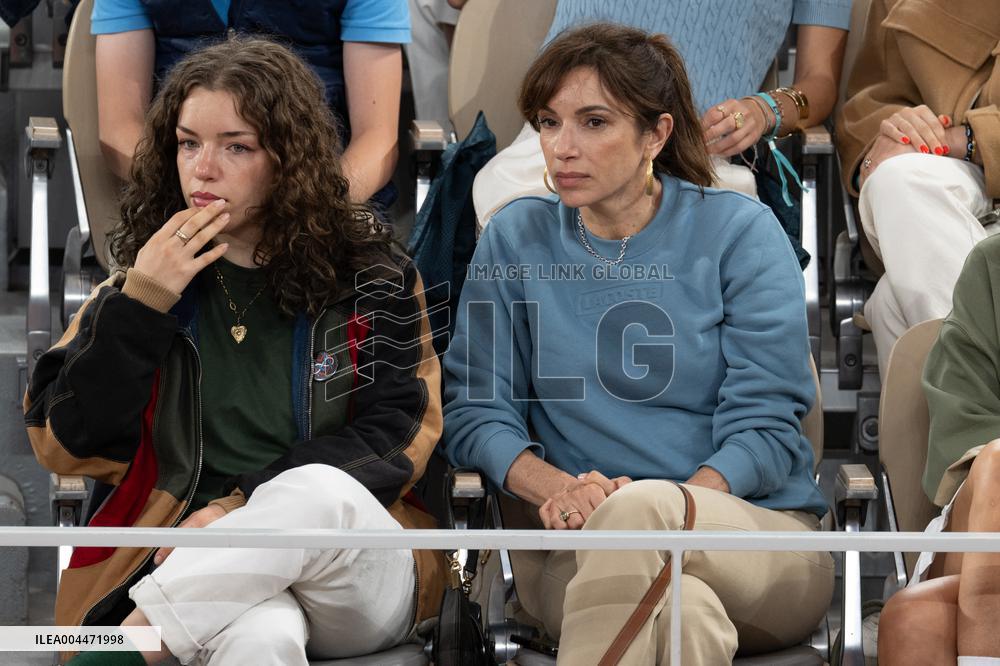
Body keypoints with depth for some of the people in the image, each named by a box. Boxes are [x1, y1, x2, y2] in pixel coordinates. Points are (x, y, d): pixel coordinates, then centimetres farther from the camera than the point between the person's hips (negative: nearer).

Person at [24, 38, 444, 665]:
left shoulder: (370, 276, 9)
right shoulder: (145, 284, 14)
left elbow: (399, 433, 1)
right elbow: (66, 448, 6)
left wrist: (246, 505, -12)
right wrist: (138, 307, -6)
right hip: (191, 568, -2)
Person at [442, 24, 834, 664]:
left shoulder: (741, 232, 4)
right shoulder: (515, 240, 12)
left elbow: (766, 427, -2)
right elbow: (474, 408, 7)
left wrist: (659, 507, -21)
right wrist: (555, 488, -15)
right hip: (577, 553, 1)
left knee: (635, 508, -38)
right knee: (681, 608, -38)